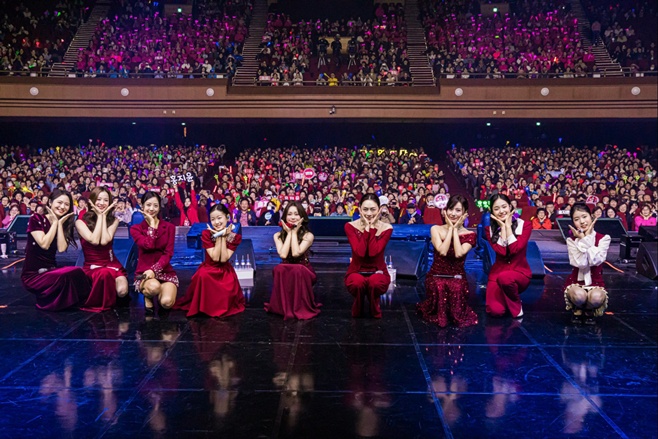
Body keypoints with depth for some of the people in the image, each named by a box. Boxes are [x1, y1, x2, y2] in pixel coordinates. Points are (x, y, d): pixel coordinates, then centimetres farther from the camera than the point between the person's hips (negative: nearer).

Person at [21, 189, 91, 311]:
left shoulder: (64, 225, 10)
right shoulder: (36, 219, -5)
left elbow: (61, 248, -8)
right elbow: (44, 244, -19)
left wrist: (60, 224, -8)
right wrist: (55, 222, -11)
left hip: (51, 271, 5)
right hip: (33, 275, -5)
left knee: (77, 272, -31)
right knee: (73, 274, -33)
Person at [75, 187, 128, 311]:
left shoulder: (113, 220, 3)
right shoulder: (81, 221, -3)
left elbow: (104, 241, -16)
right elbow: (94, 240, -20)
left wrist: (104, 215, -10)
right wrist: (99, 215, -12)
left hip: (111, 263, 2)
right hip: (92, 266, -2)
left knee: (122, 291, -29)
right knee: (104, 273, -40)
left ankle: (110, 299, 8)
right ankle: (101, 303, -10)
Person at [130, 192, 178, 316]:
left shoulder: (169, 227, 6)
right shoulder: (136, 228, 4)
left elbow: (168, 253, -5)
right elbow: (148, 245, -16)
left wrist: (154, 269, -20)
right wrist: (152, 224, -6)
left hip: (165, 271, 1)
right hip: (144, 272, -1)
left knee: (166, 302, -28)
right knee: (154, 287, -38)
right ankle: (148, 297, -1)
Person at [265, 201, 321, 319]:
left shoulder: (308, 235, -6)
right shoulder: (278, 235, 1)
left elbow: (296, 253, -22)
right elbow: (283, 255, -17)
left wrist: (294, 232, -14)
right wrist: (289, 233, -11)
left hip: (303, 271, -2)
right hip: (285, 271, 2)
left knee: (297, 270, -37)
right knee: (279, 269, -33)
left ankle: (301, 308, -21)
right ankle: (284, 307, -19)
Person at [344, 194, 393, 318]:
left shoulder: (386, 228, -6)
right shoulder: (350, 226, -8)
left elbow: (374, 252, -22)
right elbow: (360, 252, -22)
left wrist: (372, 228, -19)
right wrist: (367, 228, -20)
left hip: (378, 272, 0)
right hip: (356, 272, 0)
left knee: (375, 282, -37)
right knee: (358, 283, -37)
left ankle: (375, 309, -1)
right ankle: (357, 309, -1)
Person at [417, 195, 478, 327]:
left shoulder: (469, 234, 1)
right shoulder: (436, 229, 0)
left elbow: (459, 254, -20)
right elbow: (442, 251, -17)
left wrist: (455, 229, -11)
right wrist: (450, 228, -10)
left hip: (457, 278, 1)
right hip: (436, 276, -1)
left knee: (457, 288, -31)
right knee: (438, 287, -33)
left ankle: (456, 314, 7)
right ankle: (438, 314, 4)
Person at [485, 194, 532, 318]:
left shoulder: (524, 225, -4)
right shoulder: (490, 229, 0)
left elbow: (515, 249, -20)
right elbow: (501, 251, -16)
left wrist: (508, 225, -13)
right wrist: (502, 226, -12)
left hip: (520, 272, -2)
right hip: (498, 272, 2)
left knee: (504, 277, -39)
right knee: (496, 311, -20)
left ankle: (516, 305, -7)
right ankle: (507, 299, 17)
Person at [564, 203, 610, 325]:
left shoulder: (603, 238, -5)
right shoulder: (571, 240, -4)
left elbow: (595, 261, -21)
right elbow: (580, 263, -19)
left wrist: (588, 237, -16)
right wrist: (582, 240, -19)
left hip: (595, 282, 0)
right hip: (576, 282, 0)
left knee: (596, 297, -36)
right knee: (579, 295, -36)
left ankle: (589, 312, 2)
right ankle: (577, 310, 1)